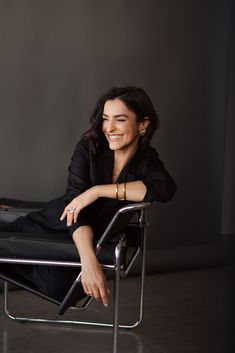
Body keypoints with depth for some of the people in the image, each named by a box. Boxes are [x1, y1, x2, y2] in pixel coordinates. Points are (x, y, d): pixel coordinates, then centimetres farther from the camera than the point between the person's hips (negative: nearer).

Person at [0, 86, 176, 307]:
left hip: (96, 239, 2)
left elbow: (166, 189, -33)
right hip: (52, 223, -1)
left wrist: (98, 191, -35)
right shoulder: (89, 146, -15)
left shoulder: (147, 161, -11)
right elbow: (75, 199, -25)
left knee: (57, 288, -26)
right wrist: (89, 260, -41)